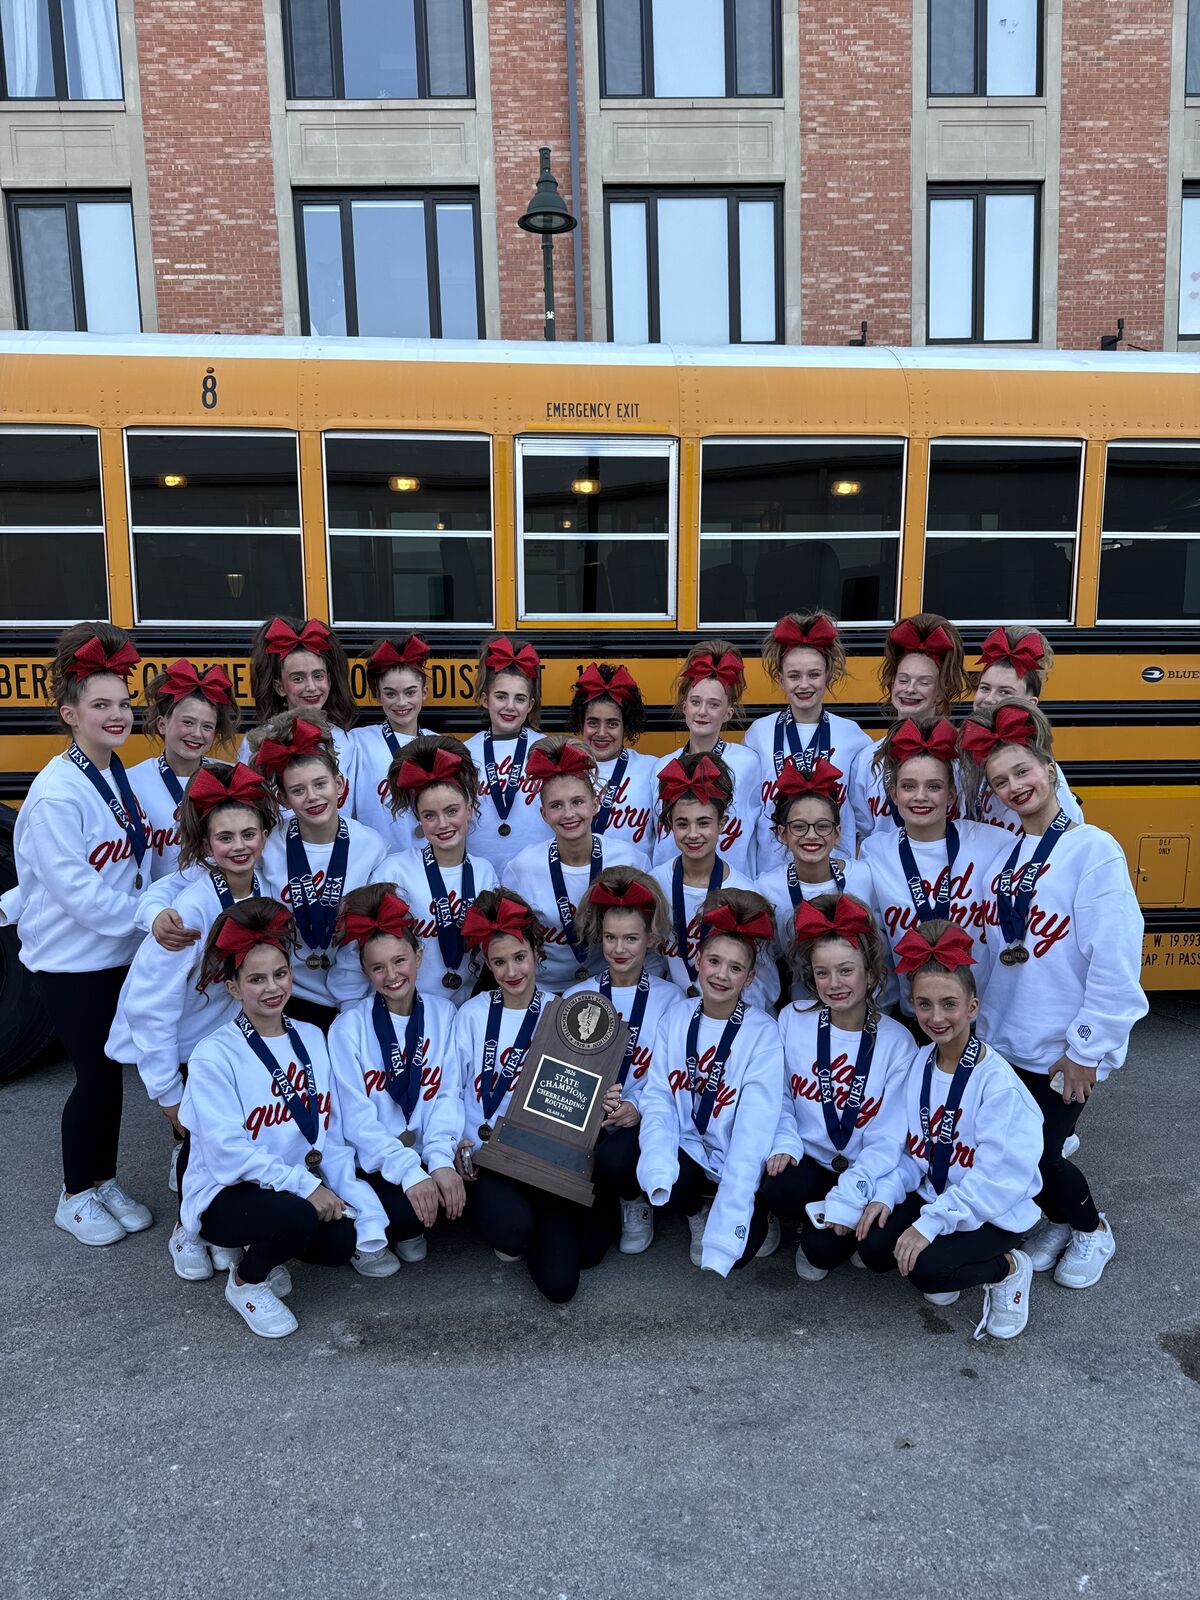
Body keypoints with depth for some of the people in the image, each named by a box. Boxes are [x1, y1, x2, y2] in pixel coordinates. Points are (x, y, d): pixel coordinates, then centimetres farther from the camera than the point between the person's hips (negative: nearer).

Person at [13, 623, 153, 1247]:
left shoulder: (120, 778, 4)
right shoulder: (56, 793, -20)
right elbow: (75, 891, -23)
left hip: (119, 954, 7)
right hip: (70, 962, -7)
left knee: (110, 1070, 16)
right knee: (96, 1075, 4)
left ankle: (104, 1182, 33)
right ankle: (75, 1198, 25)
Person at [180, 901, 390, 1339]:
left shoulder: (311, 1039, 4)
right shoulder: (214, 1055, -14)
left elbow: (333, 1132, 3)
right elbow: (227, 1150, -21)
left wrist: (345, 1194, -10)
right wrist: (304, 1185, -25)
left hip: (300, 1188, 5)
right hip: (225, 1194, -5)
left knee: (342, 1242, -21)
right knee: (298, 1214, -33)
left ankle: (264, 1249, 13)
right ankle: (246, 1282, 1)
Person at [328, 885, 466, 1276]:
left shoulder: (442, 1013, 2)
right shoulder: (350, 1027, -7)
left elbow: (448, 1096, -2)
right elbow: (357, 1116, -13)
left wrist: (440, 1160, -19)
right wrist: (409, 1172, -25)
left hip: (427, 1156, 4)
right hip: (374, 1163, -3)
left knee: (466, 1192, -22)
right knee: (410, 1208, -28)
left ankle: (408, 1230, 11)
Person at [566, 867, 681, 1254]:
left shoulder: (669, 999, 3)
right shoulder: (577, 997, 9)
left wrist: (637, 1107, -23)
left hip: (641, 1122, -1)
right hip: (582, 1123, 1)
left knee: (614, 1159, -35)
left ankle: (634, 1202, 1)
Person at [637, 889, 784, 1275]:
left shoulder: (762, 1034, -14)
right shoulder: (676, 1017, -3)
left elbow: (753, 1133, -19)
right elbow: (658, 1097, -6)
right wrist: (660, 1173, -26)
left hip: (735, 1166, -2)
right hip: (686, 1151, 2)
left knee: (737, 1250, -23)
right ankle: (696, 1211, 7)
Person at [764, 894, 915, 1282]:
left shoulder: (896, 1042, -11)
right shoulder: (793, 1020, -5)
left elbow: (887, 1140, -11)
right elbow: (780, 1095, 5)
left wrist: (846, 1199, -20)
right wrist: (784, 1143, -13)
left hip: (862, 1171, -2)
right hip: (808, 1160, 2)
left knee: (824, 1249, -23)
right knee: (779, 1192, -29)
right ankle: (813, 1220, 5)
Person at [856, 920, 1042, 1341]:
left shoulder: (997, 1082, -23)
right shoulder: (919, 1063, -3)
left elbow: (997, 1179, -25)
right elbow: (909, 1147, 4)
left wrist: (930, 1223, -27)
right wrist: (886, 1194, -12)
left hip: (995, 1212, -6)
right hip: (933, 1195, 6)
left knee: (926, 1268, -26)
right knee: (873, 1249, -14)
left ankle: (1009, 1268, 4)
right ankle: (946, 1262, 14)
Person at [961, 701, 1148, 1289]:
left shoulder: (1094, 849, -14)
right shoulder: (1002, 850, 4)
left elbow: (1116, 962, -16)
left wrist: (1086, 1049, -14)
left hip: (1062, 1051, -5)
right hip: (1003, 1040, 5)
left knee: (1035, 1156, 2)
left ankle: (1091, 1229, 33)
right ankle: (1057, 1219, 39)